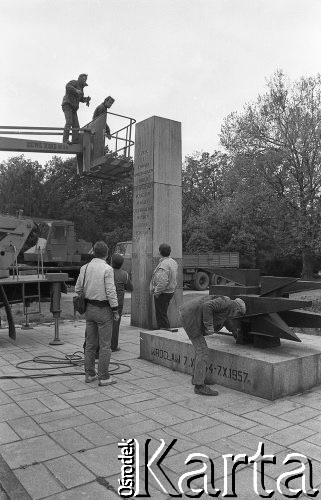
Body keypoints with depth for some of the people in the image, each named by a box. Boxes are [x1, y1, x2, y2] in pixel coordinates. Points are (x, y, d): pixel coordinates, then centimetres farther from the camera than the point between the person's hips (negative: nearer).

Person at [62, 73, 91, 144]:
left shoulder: (80, 88, 21)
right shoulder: (74, 82, -2)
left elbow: (80, 99, 27)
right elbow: (68, 86, -22)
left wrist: (86, 99, 9)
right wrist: (76, 90, -33)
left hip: (73, 108, 8)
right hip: (67, 105, -8)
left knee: (76, 125, -3)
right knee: (69, 122, -22)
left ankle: (75, 141, -8)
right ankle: (65, 139, -26)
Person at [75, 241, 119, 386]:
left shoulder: (84, 268, 4)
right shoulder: (107, 269, -15)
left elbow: (78, 289, 10)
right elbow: (110, 292, -16)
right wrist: (115, 310, -9)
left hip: (89, 308, 7)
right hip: (103, 310, -6)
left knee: (90, 343, 15)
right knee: (105, 345, 1)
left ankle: (89, 374, 24)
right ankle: (103, 377, 7)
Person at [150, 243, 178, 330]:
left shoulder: (163, 265, -24)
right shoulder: (173, 262, 6)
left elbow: (163, 282, -29)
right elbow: (174, 279, 15)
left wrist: (156, 292, -19)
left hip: (162, 293, -10)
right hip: (170, 291, 10)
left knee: (161, 314, 0)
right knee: (163, 313, 20)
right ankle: (162, 329, 27)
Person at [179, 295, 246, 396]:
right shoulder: (226, 302, -10)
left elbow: (225, 319, 42)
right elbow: (207, 306, -25)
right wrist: (209, 326, -21)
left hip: (188, 315, 11)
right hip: (190, 317, -11)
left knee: (200, 348, 19)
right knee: (202, 351, -7)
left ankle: (197, 377, 29)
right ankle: (199, 386, -6)